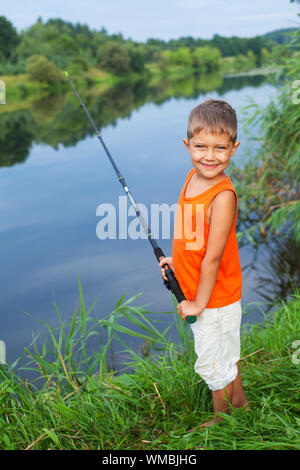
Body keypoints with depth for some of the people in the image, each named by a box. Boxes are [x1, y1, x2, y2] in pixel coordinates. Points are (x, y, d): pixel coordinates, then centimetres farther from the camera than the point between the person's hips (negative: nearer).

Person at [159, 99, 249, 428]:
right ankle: (239, 400, 49)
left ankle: (221, 420, 36)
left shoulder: (223, 195, -29)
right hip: (196, 292, 8)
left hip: (215, 299, -8)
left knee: (213, 363, 13)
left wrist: (199, 302, -17)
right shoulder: (193, 177, -2)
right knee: (226, 353, 27)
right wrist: (177, 261, 7)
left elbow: (213, 257, -25)